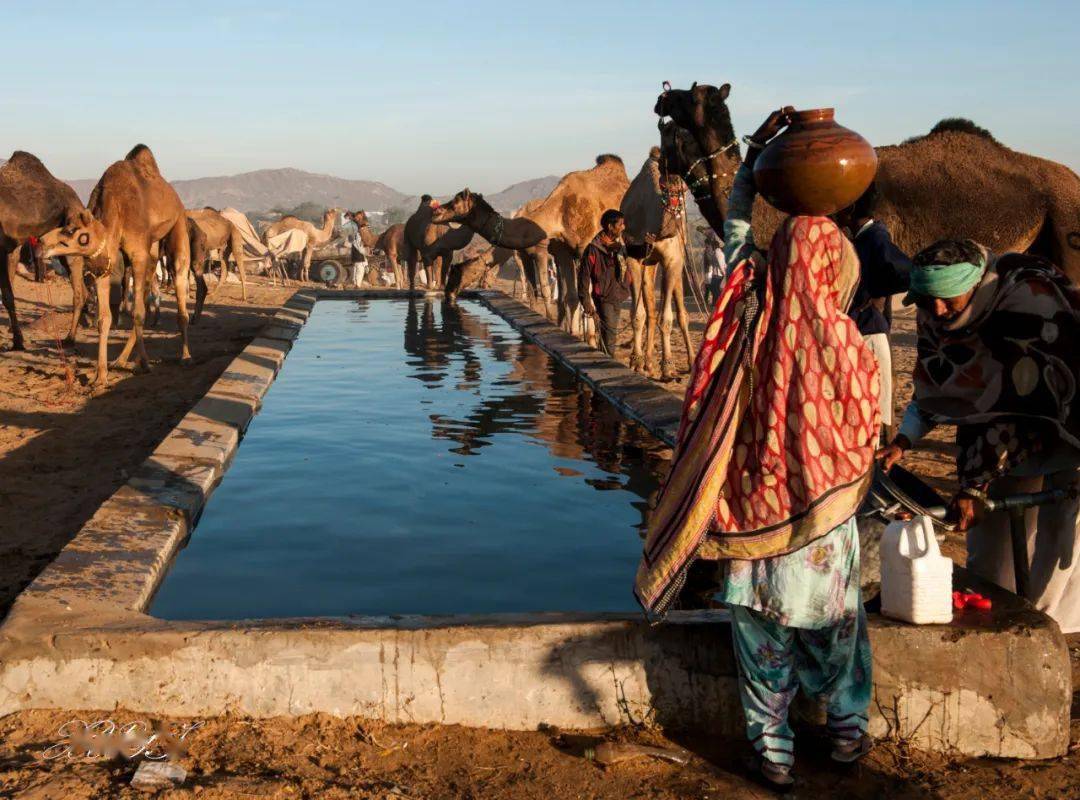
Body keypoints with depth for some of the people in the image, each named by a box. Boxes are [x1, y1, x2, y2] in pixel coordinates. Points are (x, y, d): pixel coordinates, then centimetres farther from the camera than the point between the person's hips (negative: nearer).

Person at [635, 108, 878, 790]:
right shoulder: (846, 347, -16)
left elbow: (737, 233, 7)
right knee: (837, 622, 20)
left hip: (749, 507, 1)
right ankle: (849, 728, 36)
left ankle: (773, 750, 22)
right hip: (822, 520, -1)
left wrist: (755, 151, 13)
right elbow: (865, 440, -3)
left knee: (761, 636, 12)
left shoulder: (747, 320, -10)